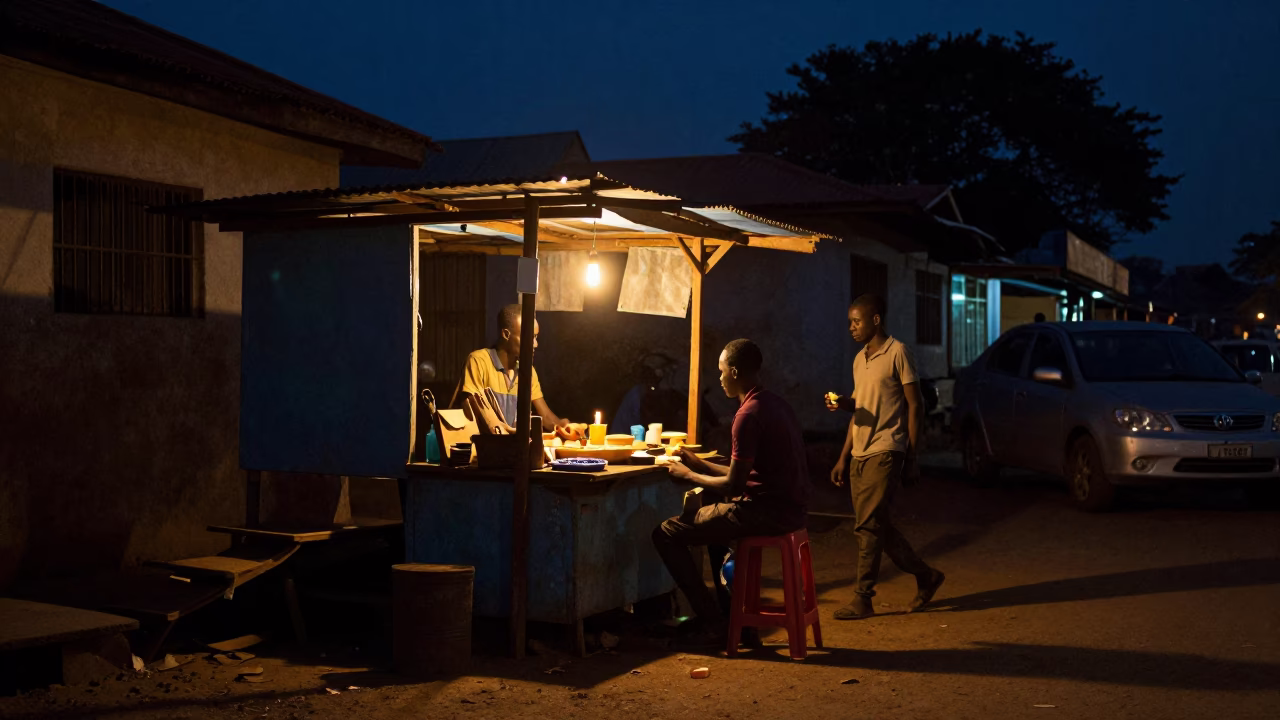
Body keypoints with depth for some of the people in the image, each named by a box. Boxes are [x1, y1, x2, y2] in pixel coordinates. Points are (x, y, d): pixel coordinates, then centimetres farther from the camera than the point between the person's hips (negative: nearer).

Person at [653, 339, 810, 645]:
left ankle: (713, 622, -2)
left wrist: (689, 475, -1)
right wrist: (701, 465, 20)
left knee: (666, 534, -5)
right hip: (791, 508, 10)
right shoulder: (776, 404, 13)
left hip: (768, 511, -10)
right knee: (707, 512, 34)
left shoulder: (748, 415, -17)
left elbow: (733, 485, -17)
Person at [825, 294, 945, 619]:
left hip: (885, 452, -8)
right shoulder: (859, 359, 17)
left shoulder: (898, 353, -6)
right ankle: (926, 577, 25)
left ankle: (862, 599, -2)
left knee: (868, 526, -9)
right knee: (877, 526, 10)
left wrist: (911, 457, -10)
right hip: (859, 455, 8)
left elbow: (915, 406, -7)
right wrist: (844, 458, 14)